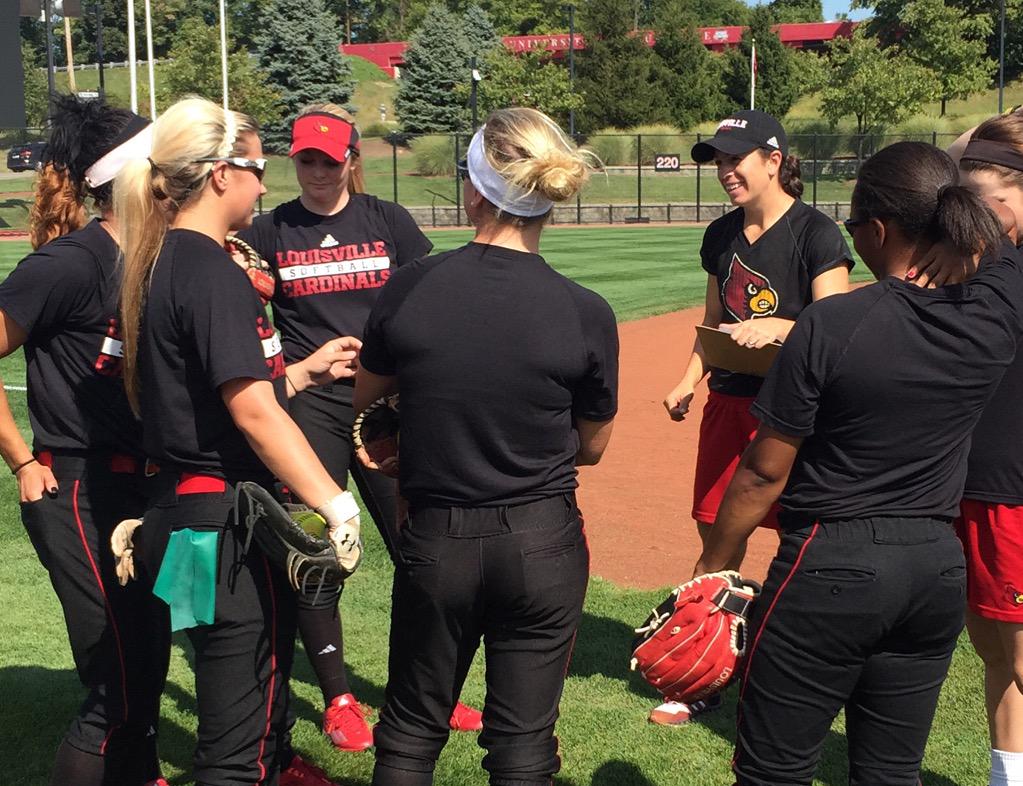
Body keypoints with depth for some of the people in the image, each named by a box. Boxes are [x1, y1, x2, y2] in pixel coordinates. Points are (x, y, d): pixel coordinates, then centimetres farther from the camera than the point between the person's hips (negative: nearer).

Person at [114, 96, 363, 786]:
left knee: (266, 677, 25)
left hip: (185, 510, 10)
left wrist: (307, 370, 22)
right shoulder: (210, 271, -16)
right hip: (228, 522, -10)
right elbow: (254, 413, -24)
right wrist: (338, 505, -27)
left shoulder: (162, 263, 13)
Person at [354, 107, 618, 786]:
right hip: (543, 548, -1)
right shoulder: (586, 313, -13)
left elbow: (363, 397, 6)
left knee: (411, 730, 20)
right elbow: (592, 447, 1)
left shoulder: (407, 288, -11)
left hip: (435, 542, 1)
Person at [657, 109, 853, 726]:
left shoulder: (816, 233, -9)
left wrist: (779, 327, -32)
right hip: (729, 403, 7)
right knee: (717, 541, 11)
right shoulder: (722, 235, 11)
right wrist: (689, 381, 6)